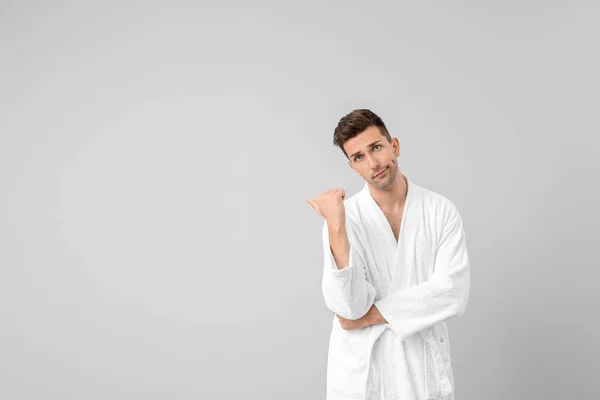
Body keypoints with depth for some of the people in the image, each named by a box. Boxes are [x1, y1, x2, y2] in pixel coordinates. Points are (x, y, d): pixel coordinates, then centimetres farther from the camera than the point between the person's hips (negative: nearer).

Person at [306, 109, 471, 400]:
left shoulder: (441, 211, -6)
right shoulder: (345, 217, -9)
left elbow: (454, 293, -14)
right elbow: (349, 307, -18)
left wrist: (374, 314, -14)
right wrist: (335, 227, -27)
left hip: (425, 368, 1)